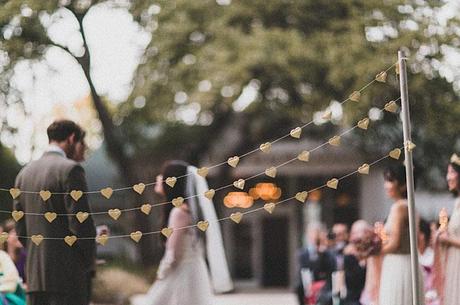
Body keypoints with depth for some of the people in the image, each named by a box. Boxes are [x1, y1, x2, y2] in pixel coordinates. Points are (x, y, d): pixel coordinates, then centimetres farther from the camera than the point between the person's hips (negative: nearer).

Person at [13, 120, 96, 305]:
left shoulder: (24, 173, 14)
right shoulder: (70, 169, -9)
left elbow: (20, 228, 15)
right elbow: (80, 222, -12)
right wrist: (89, 265, -1)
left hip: (35, 274, 7)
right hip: (68, 275, -7)